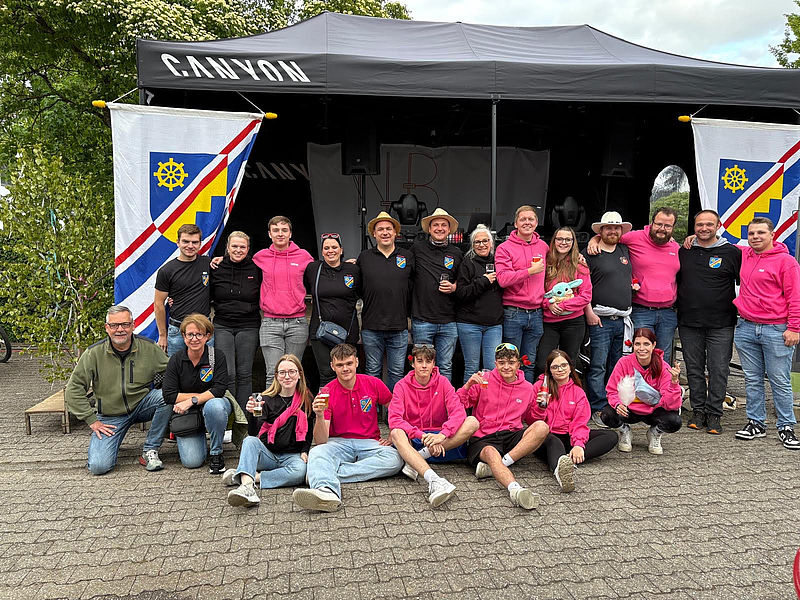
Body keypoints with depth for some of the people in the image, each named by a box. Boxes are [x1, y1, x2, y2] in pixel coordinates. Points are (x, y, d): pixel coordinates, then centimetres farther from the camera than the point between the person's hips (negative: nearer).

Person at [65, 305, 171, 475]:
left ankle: (149, 451, -13)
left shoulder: (148, 348, -6)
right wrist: (92, 420, -7)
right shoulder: (94, 354, -8)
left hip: (141, 405, 1)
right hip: (110, 416, -1)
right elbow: (73, 390, -3)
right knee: (98, 466, -18)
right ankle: (108, 442, 20)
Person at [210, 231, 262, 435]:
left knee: (244, 374, 3)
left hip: (248, 327, 0)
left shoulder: (256, 270, 2)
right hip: (223, 326, 0)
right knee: (227, 374, -7)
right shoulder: (216, 269, 4)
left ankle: (246, 422, 11)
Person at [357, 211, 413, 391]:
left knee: (396, 373, 7)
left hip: (399, 328, 0)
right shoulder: (364, 257, 5)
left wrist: (407, 310, 3)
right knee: (373, 372, 9)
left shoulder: (408, 257, 7)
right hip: (371, 327, 0)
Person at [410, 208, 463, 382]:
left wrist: (455, 287, -1)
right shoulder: (417, 248, 3)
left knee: (445, 368, 9)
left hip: (448, 322, 2)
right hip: (422, 320, -2)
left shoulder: (456, 253, 9)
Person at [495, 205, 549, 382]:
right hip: (513, 313, -4)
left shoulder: (543, 246, 12)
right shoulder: (505, 248, -3)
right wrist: (530, 271, -16)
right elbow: (502, 279, -16)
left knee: (529, 364, 12)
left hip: (536, 314, 4)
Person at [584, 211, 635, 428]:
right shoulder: (591, 255, -2)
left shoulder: (625, 251, 15)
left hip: (623, 320, 6)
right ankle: (597, 410, 1)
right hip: (600, 320, -5)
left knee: (617, 366, 11)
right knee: (598, 366, -5)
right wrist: (589, 312, -13)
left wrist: (634, 285, 13)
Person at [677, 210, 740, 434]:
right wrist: (676, 306, 12)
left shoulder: (732, 252, 1)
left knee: (719, 370, 0)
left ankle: (714, 414, 11)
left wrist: (738, 309, 4)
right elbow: (674, 281, 19)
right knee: (694, 369, 9)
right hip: (688, 323, 3)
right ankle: (698, 410, 20)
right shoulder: (683, 252, 9)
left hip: (721, 325, -2)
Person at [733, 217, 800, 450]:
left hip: (776, 331, -5)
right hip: (745, 328, 5)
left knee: (780, 381, 2)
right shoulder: (743, 255, 11)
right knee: (752, 380, 10)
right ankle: (756, 423, 20)